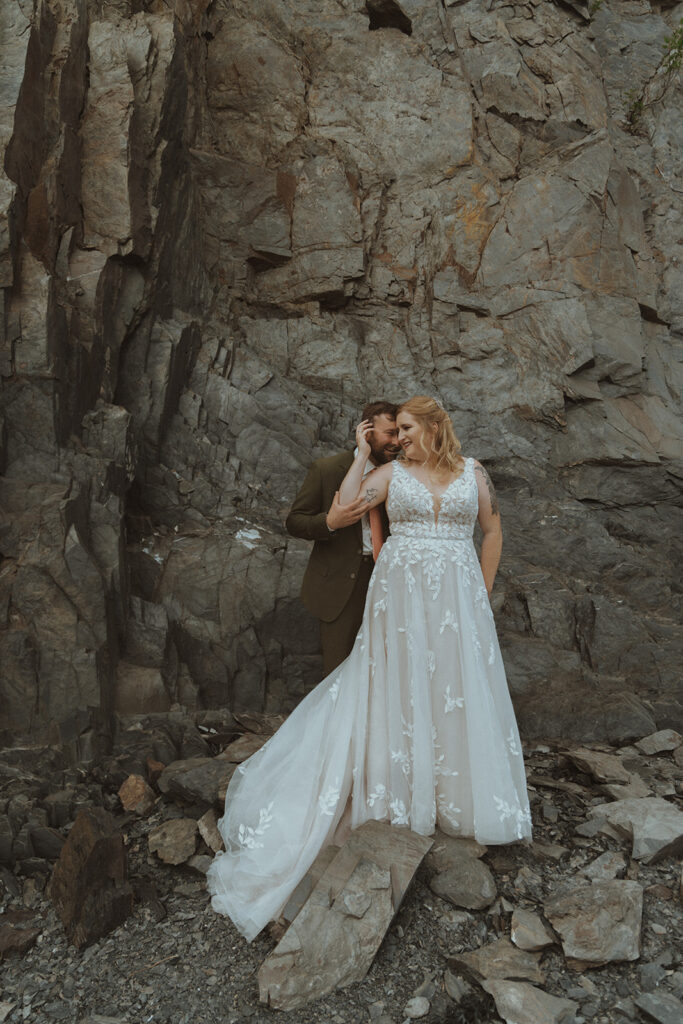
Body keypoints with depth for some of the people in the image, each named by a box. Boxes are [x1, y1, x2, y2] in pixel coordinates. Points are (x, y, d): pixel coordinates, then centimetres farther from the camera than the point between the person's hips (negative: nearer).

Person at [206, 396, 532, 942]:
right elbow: (346, 507, -10)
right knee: (400, 686, 5)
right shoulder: (391, 471, 3)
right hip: (401, 594, -1)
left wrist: (482, 592, 8)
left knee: (460, 689, 7)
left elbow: (493, 531, 12)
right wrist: (361, 454, -6)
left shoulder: (473, 472, 7)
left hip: (458, 596, 1)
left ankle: (464, 795, 25)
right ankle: (407, 793, 21)